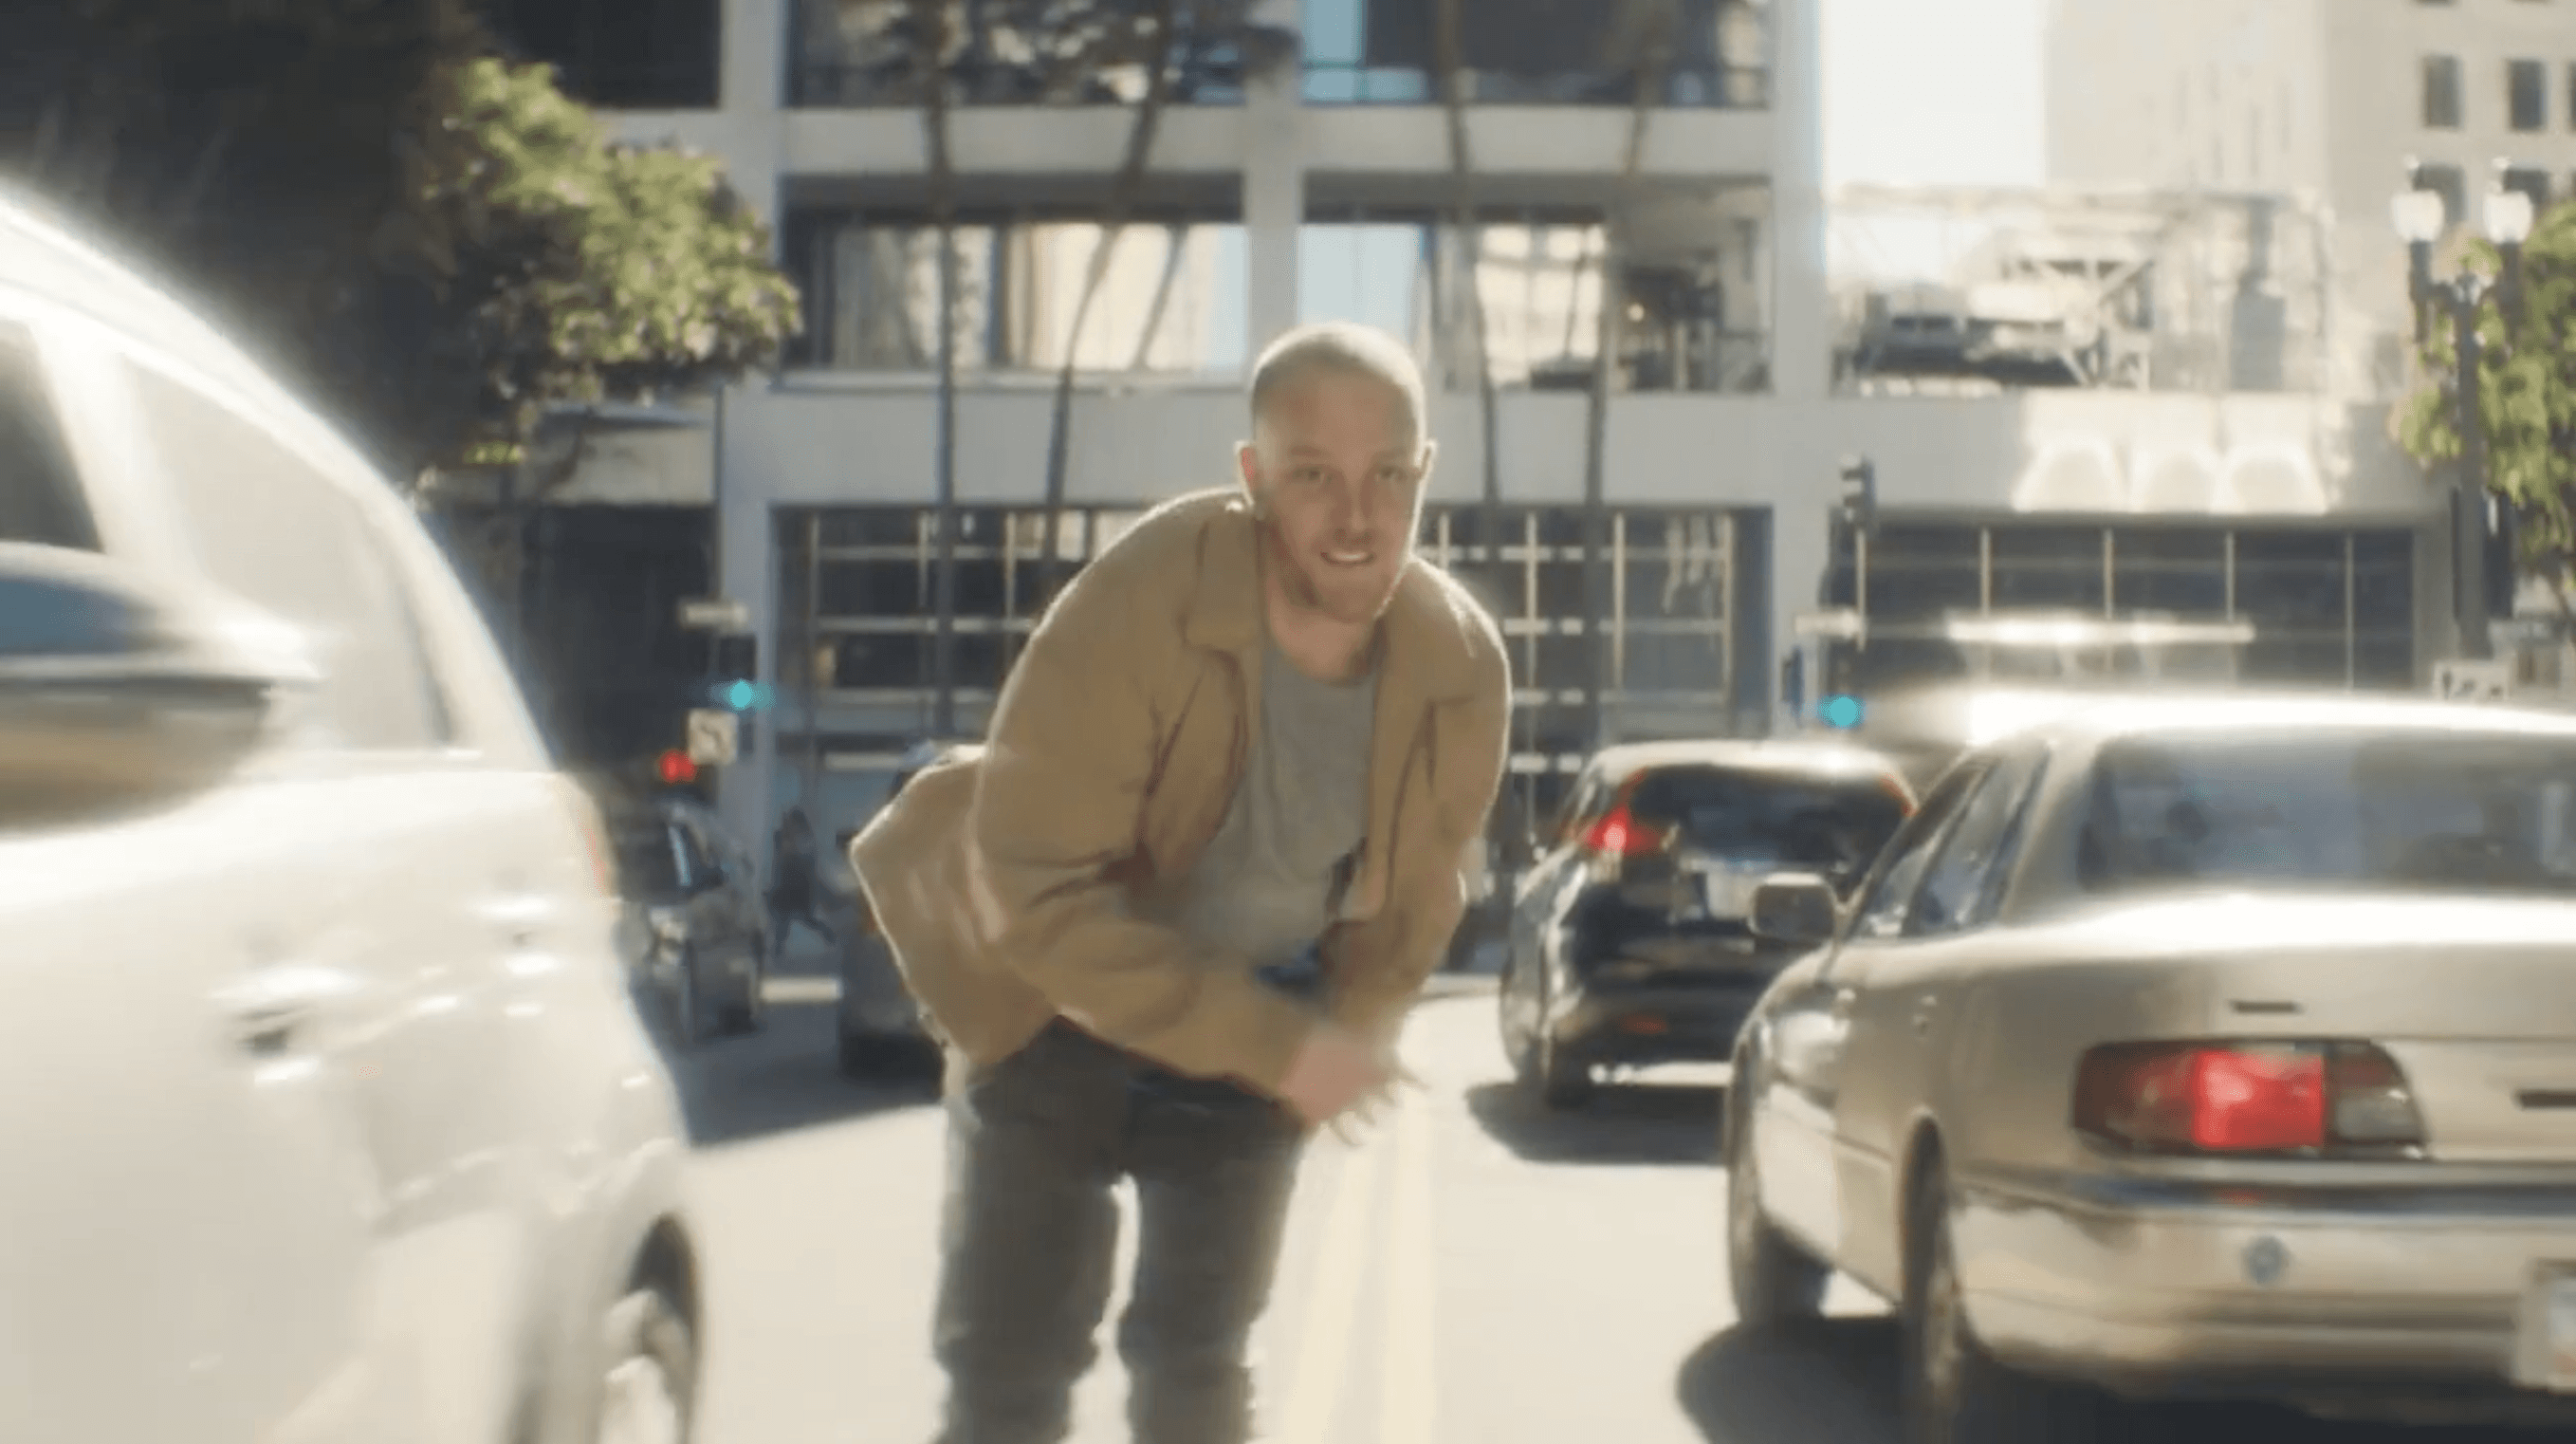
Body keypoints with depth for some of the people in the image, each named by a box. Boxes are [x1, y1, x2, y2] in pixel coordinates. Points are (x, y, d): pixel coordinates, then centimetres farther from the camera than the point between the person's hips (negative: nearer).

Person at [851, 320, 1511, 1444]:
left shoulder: (1464, 666, -16)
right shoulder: (1136, 604, -31)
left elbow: (1413, 901, 3)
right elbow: (1036, 889, -32)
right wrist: (1274, 1047, -32)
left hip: (1261, 1032, 4)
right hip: (1059, 1017, -3)